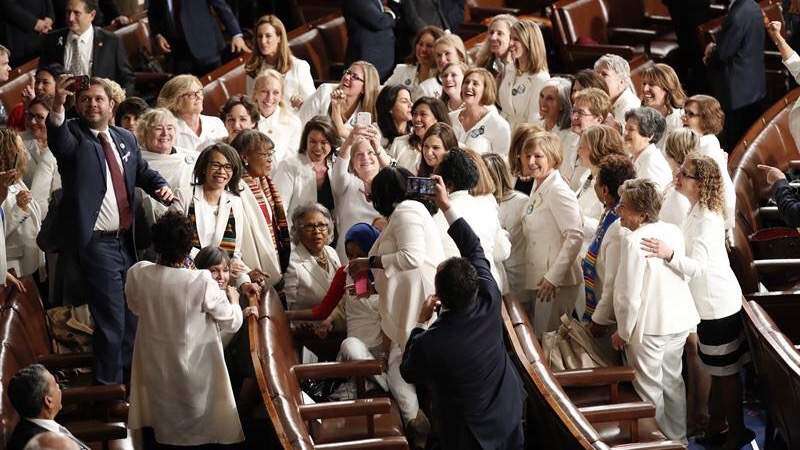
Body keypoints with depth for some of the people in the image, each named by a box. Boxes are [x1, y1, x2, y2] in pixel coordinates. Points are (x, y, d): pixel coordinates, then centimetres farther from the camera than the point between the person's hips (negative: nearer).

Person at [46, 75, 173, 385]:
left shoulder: (125, 139, 12)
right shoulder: (73, 134, -7)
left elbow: (142, 171, 24)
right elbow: (59, 142, -30)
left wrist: (161, 186, 2)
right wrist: (58, 108, -49)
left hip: (126, 240, 7)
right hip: (96, 243, -7)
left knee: (132, 315, 18)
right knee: (111, 319, -6)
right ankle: (109, 386, 5)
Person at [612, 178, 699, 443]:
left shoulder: (633, 241, -21)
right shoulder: (673, 232, 1)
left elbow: (629, 295, -20)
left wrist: (622, 332, -8)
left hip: (649, 326, -8)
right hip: (680, 321, 8)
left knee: (649, 390, 7)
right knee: (672, 380, 22)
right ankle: (678, 437, 33)